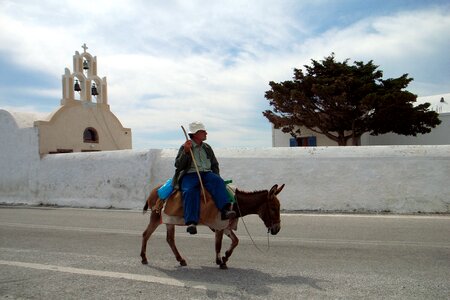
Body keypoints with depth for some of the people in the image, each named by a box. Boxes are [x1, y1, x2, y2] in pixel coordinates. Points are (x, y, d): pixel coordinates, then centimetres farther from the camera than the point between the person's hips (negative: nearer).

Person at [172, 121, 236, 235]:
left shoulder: (207, 148, 22)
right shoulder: (184, 147, 9)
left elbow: (215, 164, 26)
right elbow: (178, 165, -1)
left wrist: (215, 176, 7)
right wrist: (186, 152, -12)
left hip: (206, 173, 3)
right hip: (189, 175, -3)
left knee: (218, 181, -29)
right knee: (190, 191, -34)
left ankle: (225, 209, -42)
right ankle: (191, 222, -42)